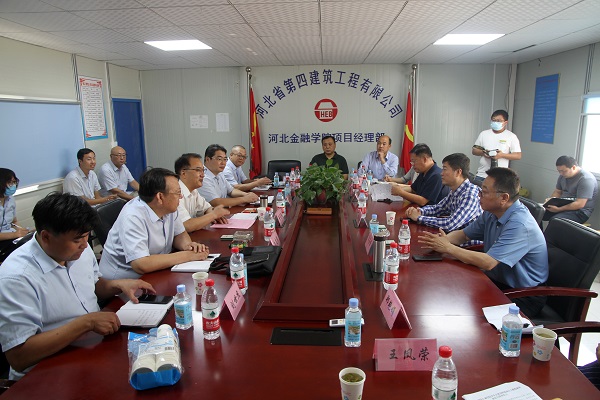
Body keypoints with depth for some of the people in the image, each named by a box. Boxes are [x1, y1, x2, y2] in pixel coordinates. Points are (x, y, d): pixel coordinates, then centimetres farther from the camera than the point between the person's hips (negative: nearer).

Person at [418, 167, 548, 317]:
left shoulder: (520, 224, -27)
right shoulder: (491, 213, 1)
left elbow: (488, 262, -33)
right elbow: (464, 234, 10)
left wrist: (448, 248, -27)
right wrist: (444, 239, -13)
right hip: (497, 281, 8)